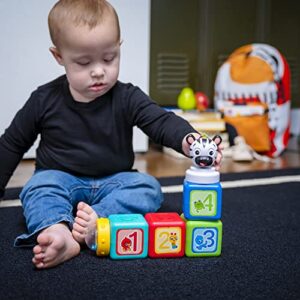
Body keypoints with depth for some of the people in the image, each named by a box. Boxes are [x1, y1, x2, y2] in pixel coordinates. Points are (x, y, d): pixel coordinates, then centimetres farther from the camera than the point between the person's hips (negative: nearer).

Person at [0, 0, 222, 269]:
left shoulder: (127, 98, -8)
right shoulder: (44, 100, -6)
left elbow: (162, 121, -21)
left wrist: (188, 140, -44)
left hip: (113, 181, 1)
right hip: (59, 178, 0)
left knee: (148, 188, -23)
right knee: (39, 188, -30)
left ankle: (95, 221, -42)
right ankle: (56, 233, -54)